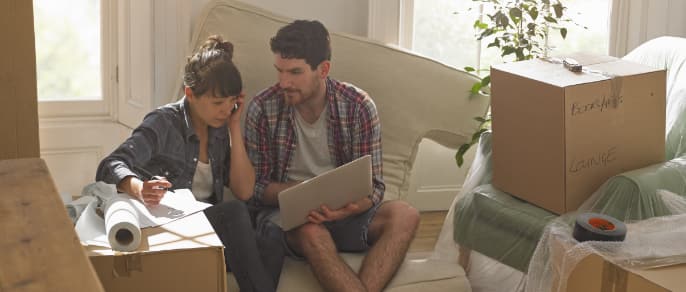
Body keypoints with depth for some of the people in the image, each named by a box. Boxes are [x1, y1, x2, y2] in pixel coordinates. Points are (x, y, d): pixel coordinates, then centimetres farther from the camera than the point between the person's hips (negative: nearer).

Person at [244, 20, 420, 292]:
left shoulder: (359, 106, -6)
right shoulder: (263, 108, -8)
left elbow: (372, 186, -5)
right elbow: (255, 186, -3)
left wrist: (350, 207, -29)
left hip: (343, 213, 2)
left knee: (404, 215, -26)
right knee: (311, 231, -37)